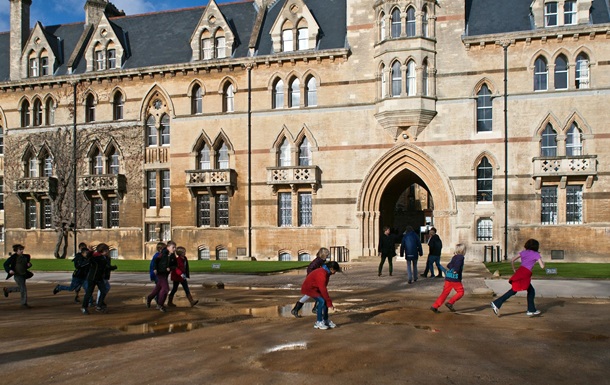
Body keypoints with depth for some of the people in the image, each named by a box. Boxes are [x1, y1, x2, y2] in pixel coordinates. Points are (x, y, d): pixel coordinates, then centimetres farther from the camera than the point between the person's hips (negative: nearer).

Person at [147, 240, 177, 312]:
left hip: (166, 274, 6)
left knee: (158, 287, 18)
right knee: (165, 288, -11)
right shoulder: (163, 254, -17)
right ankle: (160, 304, 2)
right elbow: (156, 260, -4)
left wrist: (170, 268, -17)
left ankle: (149, 298, 40)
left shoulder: (173, 256, -3)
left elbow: (174, 265, 2)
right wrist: (155, 269, -8)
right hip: (160, 273, -6)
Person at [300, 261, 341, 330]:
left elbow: (323, 287, 13)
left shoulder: (326, 272, 1)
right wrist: (329, 302, -28)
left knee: (325, 301, 2)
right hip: (309, 288, -10)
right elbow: (323, 290, -32)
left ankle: (326, 321, 13)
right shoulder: (321, 274, -31)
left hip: (315, 288, 10)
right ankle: (319, 322, -14)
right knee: (322, 301, -21)